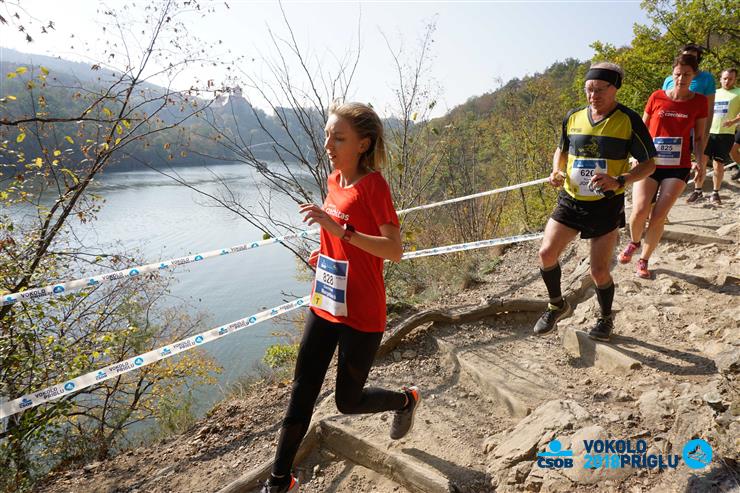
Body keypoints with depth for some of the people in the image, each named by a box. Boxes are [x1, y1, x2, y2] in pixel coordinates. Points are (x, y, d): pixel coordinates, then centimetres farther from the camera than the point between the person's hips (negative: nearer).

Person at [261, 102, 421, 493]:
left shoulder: (373, 184, -17)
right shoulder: (334, 181, 5)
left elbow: (395, 251, -24)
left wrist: (340, 229, -32)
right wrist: (326, 251, 8)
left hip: (361, 314, -7)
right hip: (324, 306, 7)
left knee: (348, 401, 10)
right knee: (301, 395, 12)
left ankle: (405, 400, 41)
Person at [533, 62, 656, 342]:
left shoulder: (629, 121, -7)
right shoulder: (573, 117, 4)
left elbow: (649, 164, -3)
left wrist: (618, 181, -22)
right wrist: (556, 171, -1)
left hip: (606, 206, -3)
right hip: (570, 201, 3)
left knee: (599, 271, -1)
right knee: (547, 253, -10)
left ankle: (606, 318, 28)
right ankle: (557, 306, 16)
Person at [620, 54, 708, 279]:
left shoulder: (699, 102, 3)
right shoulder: (657, 97, 0)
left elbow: (699, 137, 9)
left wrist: (700, 161, -6)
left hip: (677, 168, 1)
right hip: (650, 164, 0)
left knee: (659, 215, -6)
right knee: (640, 210, -18)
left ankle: (644, 259, 13)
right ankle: (634, 242, 15)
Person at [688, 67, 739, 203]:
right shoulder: (714, 93, 17)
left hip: (725, 134, -3)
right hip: (708, 132, 3)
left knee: (719, 165, 1)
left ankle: (715, 193, 13)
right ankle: (697, 191, 7)